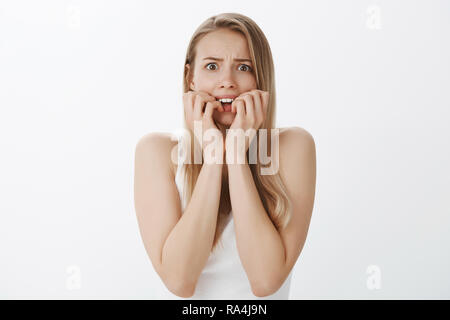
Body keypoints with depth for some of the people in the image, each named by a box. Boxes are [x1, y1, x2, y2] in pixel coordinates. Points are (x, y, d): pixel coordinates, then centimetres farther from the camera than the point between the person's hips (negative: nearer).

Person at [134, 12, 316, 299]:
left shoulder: (292, 146, -9)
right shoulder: (158, 151, -8)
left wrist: (237, 155, -20)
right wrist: (212, 156, -20)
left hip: (262, 306, 0)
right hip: (183, 310, 1)